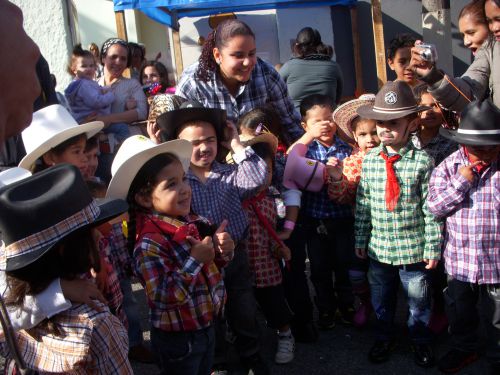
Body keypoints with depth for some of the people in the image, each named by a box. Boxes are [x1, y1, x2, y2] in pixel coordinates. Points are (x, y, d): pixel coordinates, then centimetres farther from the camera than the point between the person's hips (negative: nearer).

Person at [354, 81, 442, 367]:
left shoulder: (422, 161, -13)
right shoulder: (370, 160, -2)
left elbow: (431, 209, -9)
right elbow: (363, 203, 5)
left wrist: (433, 247, -8)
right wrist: (361, 239, 7)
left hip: (414, 249, -3)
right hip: (378, 247, 3)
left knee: (418, 300, 17)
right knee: (381, 299, 20)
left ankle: (421, 340, 41)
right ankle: (385, 337, 44)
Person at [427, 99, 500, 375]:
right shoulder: (449, 166, -5)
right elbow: (434, 206, -11)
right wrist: (461, 183, -17)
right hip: (459, 260, 2)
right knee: (459, 312, 23)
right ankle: (463, 348, 48)